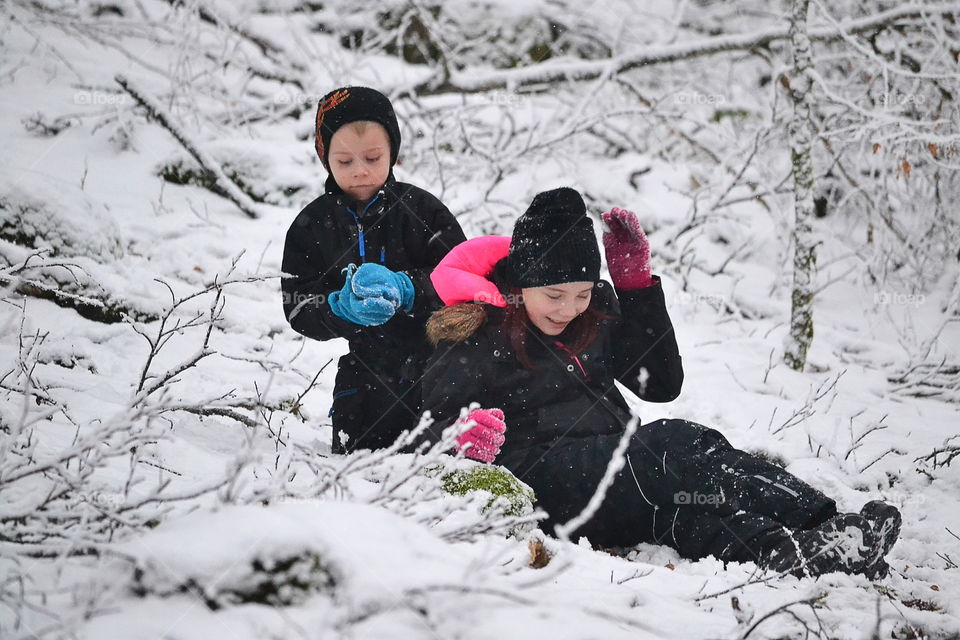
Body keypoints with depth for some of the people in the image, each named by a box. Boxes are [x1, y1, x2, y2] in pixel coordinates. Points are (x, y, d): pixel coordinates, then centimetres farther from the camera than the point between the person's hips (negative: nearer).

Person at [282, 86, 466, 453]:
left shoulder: (420, 209, -3)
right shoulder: (311, 226, 2)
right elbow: (297, 309, -2)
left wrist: (405, 290, -26)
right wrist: (340, 309, -23)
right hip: (364, 373, 2)